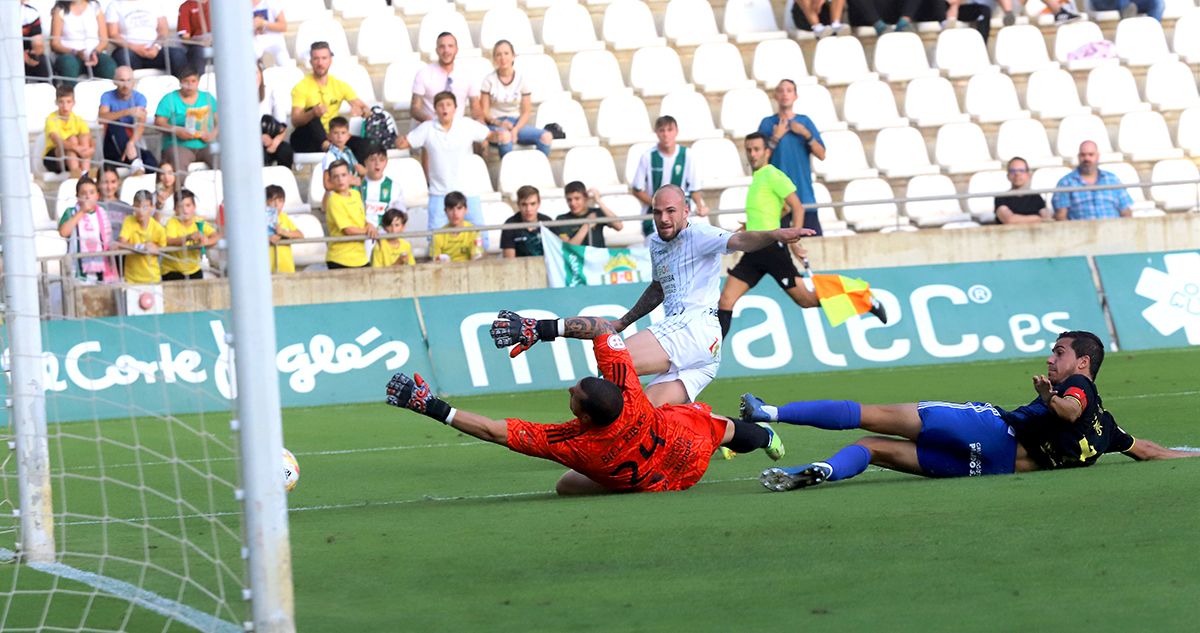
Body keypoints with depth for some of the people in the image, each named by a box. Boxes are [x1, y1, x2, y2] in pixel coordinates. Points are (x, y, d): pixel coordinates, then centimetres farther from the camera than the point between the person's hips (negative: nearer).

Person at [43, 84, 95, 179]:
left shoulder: (78, 120, -3)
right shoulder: (52, 119, -15)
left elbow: (91, 141, -13)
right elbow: (57, 141, -33)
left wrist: (91, 149, -38)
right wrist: (76, 148, -49)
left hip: (76, 159, 4)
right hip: (53, 159, -4)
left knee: (84, 139, -22)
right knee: (72, 139, -28)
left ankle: (85, 173, -34)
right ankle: (75, 174, -44)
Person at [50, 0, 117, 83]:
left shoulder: (95, 7, 11)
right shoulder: (60, 10, 6)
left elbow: (104, 40, 7)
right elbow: (55, 44, 0)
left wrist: (95, 52, -15)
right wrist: (75, 52, -18)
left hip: (95, 55, 2)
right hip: (70, 55, -1)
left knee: (109, 66, -32)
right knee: (68, 62, -38)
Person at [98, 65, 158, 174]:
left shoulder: (139, 98, 2)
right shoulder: (107, 97, 1)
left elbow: (141, 125, -15)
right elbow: (102, 118, -21)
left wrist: (131, 143, -36)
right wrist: (128, 112, -34)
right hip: (112, 150, 0)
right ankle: (135, 162, -46)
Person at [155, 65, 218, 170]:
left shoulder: (208, 98, 17)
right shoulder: (169, 99, 9)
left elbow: (219, 121, 13)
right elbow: (159, 122, 1)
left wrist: (213, 134, -9)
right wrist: (176, 131, -18)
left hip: (205, 145, 3)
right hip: (179, 146, -2)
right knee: (178, 162, -37)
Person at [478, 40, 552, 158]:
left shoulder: (521, 79, 5)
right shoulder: (489, 80, 0)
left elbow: (526, 112, 6)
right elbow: (484, 112, 0)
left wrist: (516, 129, -12)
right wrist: (498, 123, -19)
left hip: (517, 123, 3)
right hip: (495, 125, -3)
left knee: (546, 136, -25)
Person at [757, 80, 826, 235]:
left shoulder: (805, 122, 11)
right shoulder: (767, 123, 5)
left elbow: (821, 155, 6)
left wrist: (806, 134, -6)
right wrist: (776, 137, -10)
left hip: (804, 191, 2)